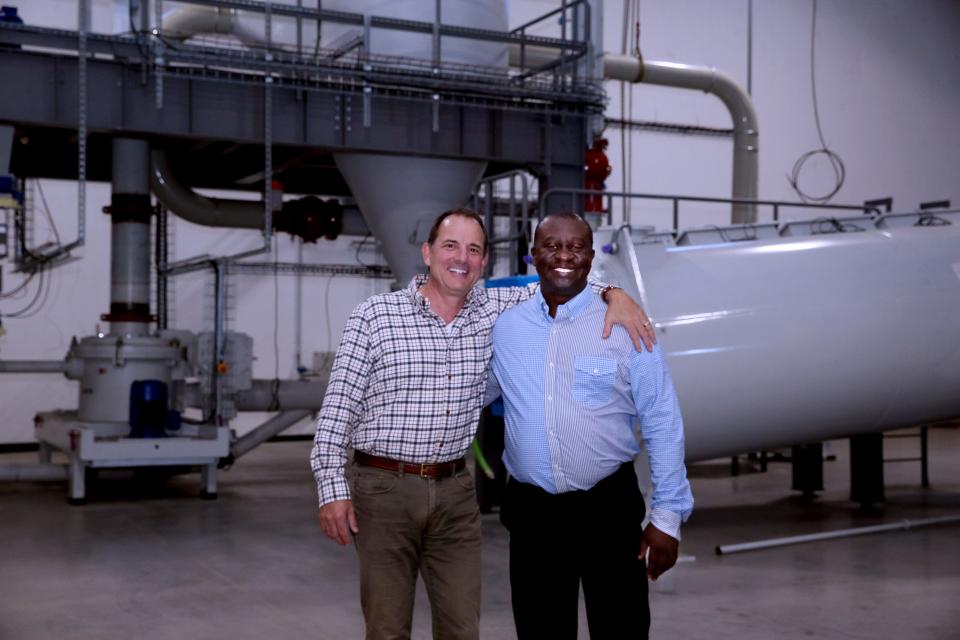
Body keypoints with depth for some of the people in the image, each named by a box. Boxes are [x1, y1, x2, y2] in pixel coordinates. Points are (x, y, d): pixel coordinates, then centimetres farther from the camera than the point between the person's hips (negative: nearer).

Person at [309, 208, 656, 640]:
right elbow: (339, 406, -5)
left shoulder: (493, 311, 4)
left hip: (455, 492, 4)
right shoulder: (374, 316, -6)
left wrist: (613, 294, -8)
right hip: (384, 490, -3)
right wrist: (332, 489, -10)